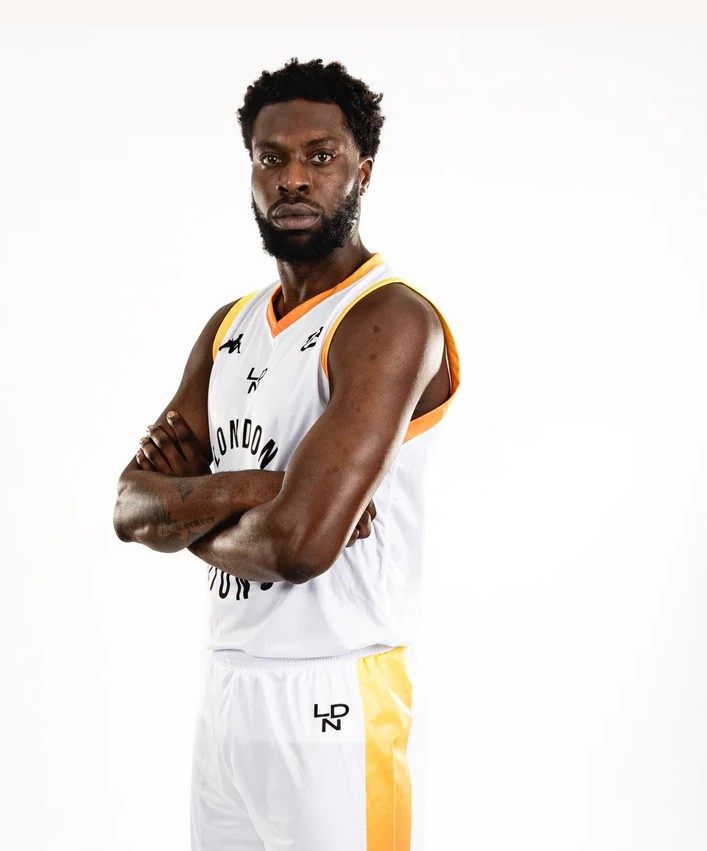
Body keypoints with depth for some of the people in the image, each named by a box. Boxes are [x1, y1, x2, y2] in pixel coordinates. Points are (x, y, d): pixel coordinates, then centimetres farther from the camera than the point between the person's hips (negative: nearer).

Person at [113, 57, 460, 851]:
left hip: (332, 696, -7)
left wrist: (192, 521, -5)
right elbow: (132, 507, 3)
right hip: (227, 681, 7)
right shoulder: (228, 327, 11)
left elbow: (300, 542, -26)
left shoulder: (391, 322, -16)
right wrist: (254, 488, -15)